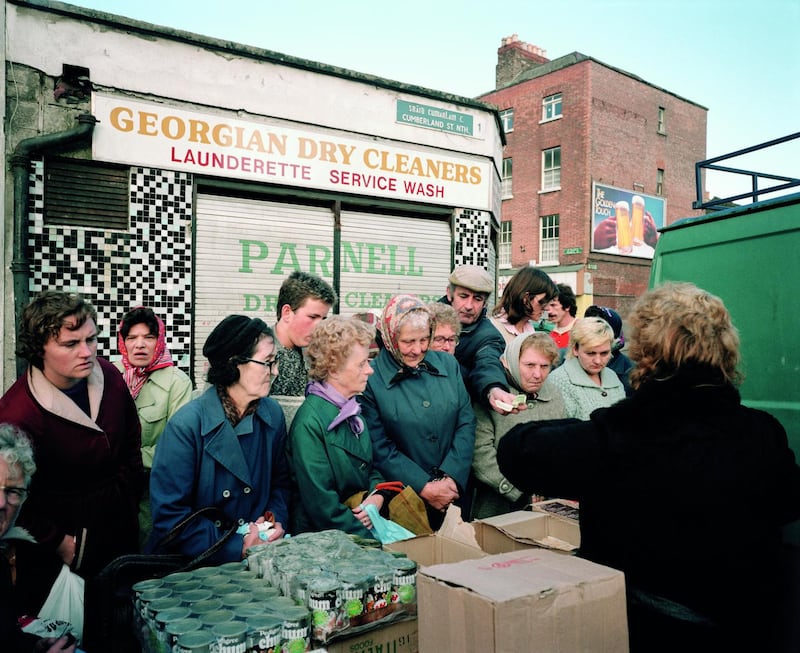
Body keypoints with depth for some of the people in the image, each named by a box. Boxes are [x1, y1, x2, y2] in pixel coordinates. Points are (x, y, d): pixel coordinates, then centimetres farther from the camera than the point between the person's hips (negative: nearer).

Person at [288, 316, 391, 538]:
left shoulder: (352, 409, 7)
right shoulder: (310, 423, -16)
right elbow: (321, 503, -16)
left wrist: (377, 496, -2)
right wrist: (369, 538, -14)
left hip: (367, 527, 6)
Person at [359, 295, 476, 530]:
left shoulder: (448, 365, 4)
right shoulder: (371, 380, -10)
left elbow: (466, 423, 2)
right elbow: (379, 448, -11)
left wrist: (451, 477, -10)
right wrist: (425, 487, -15)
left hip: (455, 492, 4)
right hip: (403, 500, -3)